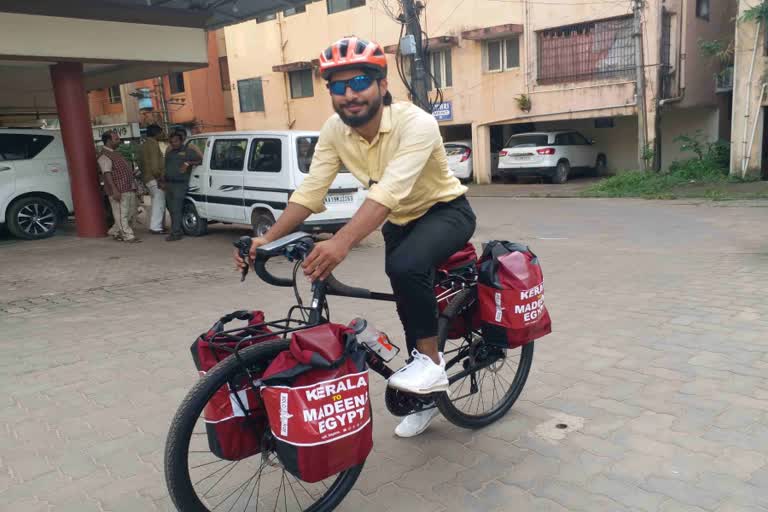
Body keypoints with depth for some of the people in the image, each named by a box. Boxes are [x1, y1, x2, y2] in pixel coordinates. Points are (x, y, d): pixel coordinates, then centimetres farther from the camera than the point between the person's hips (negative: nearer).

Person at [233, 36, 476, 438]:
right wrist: (268, 238, -31)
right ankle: (425, 398, 31)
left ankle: (432, 361, -13)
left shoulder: (416, 124, -32)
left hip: (446, 211, -6)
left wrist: (341, 243, -58)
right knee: (409, 304, 11)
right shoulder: (334, 130, -13)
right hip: (400, 221, 6)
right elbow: (310, 191, -18)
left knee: (406, 267, -35)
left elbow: (389, 191, -45)